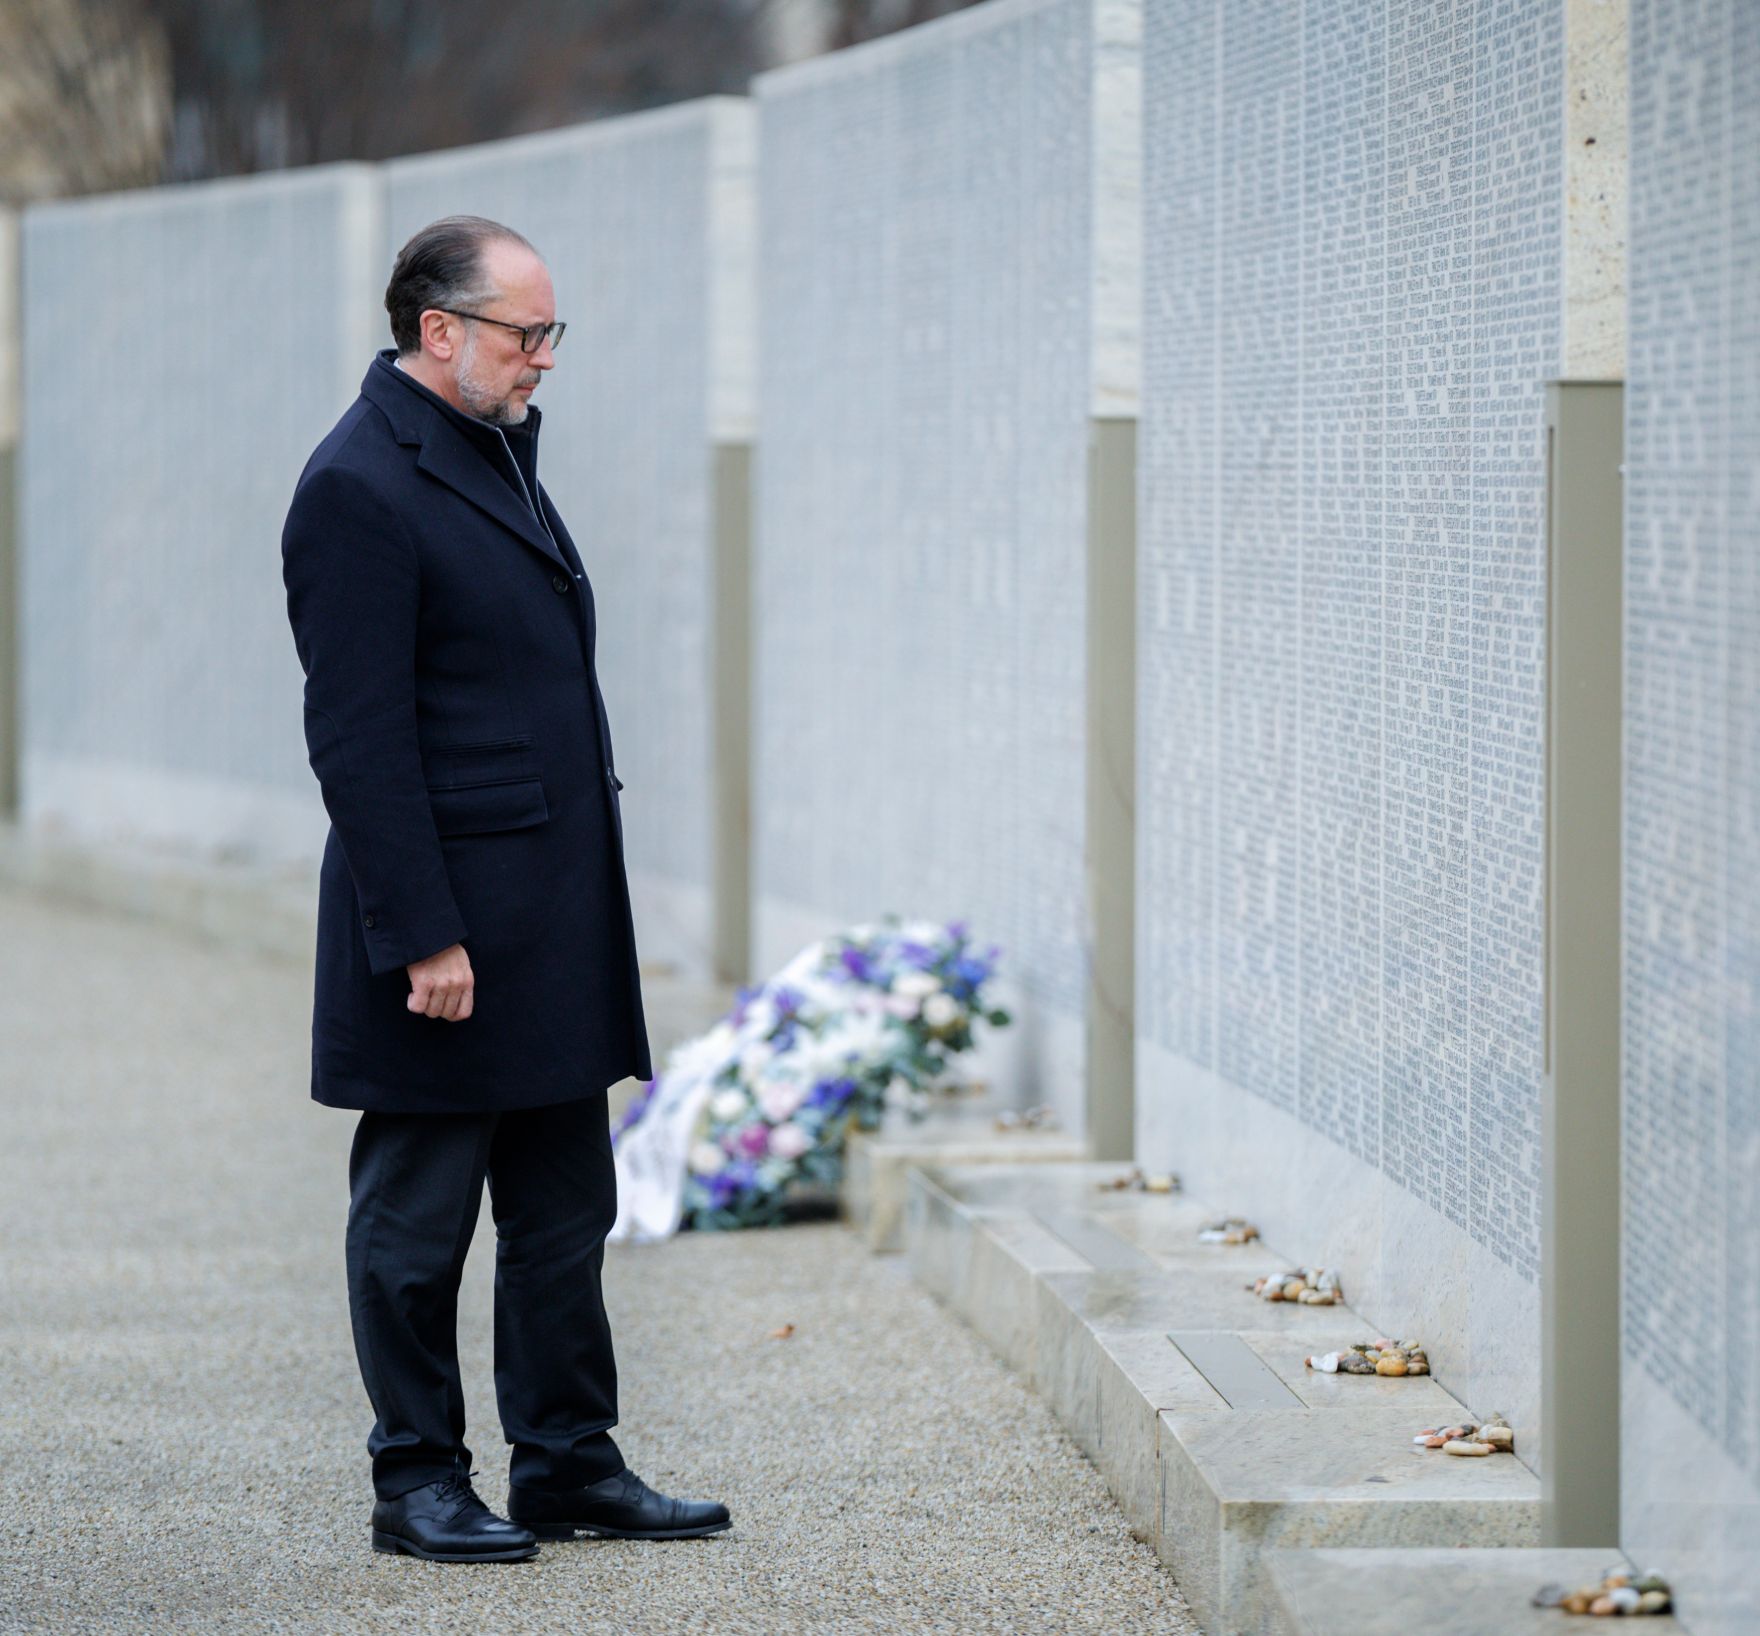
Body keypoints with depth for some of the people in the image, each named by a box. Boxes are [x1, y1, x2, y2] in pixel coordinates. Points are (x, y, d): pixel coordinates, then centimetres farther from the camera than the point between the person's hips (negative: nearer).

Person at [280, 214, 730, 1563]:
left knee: (565, 1212, 13)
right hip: (446, 924, -9)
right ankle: (419, 1486, 12)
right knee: (417, 1223, 3)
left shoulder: (496, 447, 14)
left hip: (558, 924, 9)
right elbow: (358, 736, -19)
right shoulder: (359, 489, -15)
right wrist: (422, 936, -21)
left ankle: (570, 1464, 21)